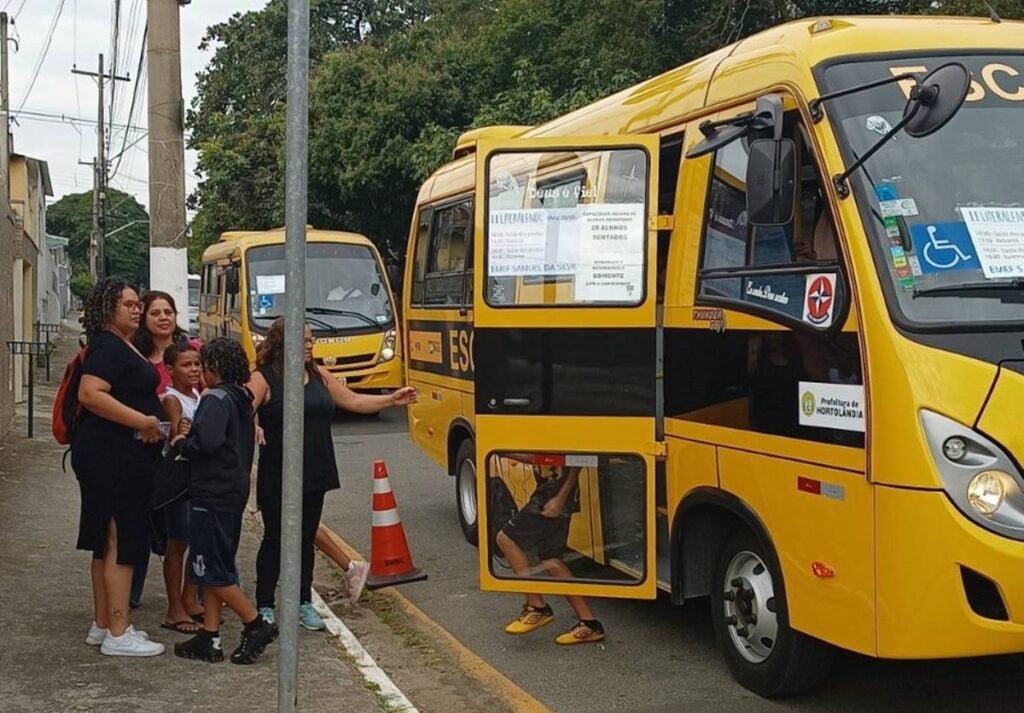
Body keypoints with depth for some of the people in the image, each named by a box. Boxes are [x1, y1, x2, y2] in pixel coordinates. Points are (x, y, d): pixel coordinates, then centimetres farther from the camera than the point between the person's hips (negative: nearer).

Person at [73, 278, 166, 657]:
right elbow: (90, 394, -28)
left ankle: (102, 625, 23)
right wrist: (142, 421, -26)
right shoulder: (107, 347, -14)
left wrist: (150, 423, 17)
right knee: (120, 544, -7)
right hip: (111, 457, -11)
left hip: (124, 458, 11)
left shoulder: (125, 348, 17)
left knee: (107, 543, 15)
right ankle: (118, 634, -2)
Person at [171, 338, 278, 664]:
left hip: (211, 496, -10)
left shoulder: (216, 398, -15)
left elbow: (206, 442, -28)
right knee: (216, 568, 12)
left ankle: (257, 625, 1)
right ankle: (209, 638, 15)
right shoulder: (240, 399, 14)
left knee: (211, 570, -3)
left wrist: (180, 443, -9)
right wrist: (191, 434, 6)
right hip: (232, 492, 10)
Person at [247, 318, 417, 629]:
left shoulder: (319, 376, 11)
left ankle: (304, 604, 24)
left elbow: (353, 401, 16)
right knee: (275, 539, 3)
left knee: (306, 538, 13)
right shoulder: (263, 378, -8)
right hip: (277, 478, -5)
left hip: (314, 475, 5)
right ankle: (264, 607, 15)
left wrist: (392, 400, 8)